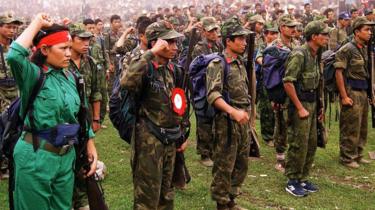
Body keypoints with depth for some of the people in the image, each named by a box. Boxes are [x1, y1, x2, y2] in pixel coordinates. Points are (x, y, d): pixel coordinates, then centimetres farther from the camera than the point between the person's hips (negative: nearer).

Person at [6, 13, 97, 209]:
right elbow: (14, 55, -36)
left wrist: (91, 148, 12)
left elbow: (79, 116, 14)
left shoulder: (69, 77, 5)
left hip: (66, 156, 6)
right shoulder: (33, 75, -14)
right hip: (36, 156, -6)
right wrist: (37, 23, -24)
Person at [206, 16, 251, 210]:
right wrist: (233, 111, -36)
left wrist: (247, 114, 19)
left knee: (241, 164, 16)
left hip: (243, 121, 8)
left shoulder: (240, 63, 12)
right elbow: (213, 95, -25)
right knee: (224, 167, 1)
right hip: (227, 122, -8)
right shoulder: (217, 65, -13)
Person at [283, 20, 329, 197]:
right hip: (300, 104, -9)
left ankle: (303, 179, 24)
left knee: (311, 143, 13)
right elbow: (288, 83, -22)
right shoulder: (299, 55, -17)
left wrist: (318, 106, 14)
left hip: (312, 103, 9)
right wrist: (300, 108, -20)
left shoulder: (315, 55, 12)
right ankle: (292, 182, 8)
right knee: (298, 144, -4)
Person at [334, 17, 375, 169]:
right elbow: (339, 73, -16)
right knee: (350, 128, -1)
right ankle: (347, 158, 10)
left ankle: (358, 155, 28)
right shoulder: (347, 49, -13)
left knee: (362, 127, 15)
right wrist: (344, 96, -18)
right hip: (351, 92, -8)